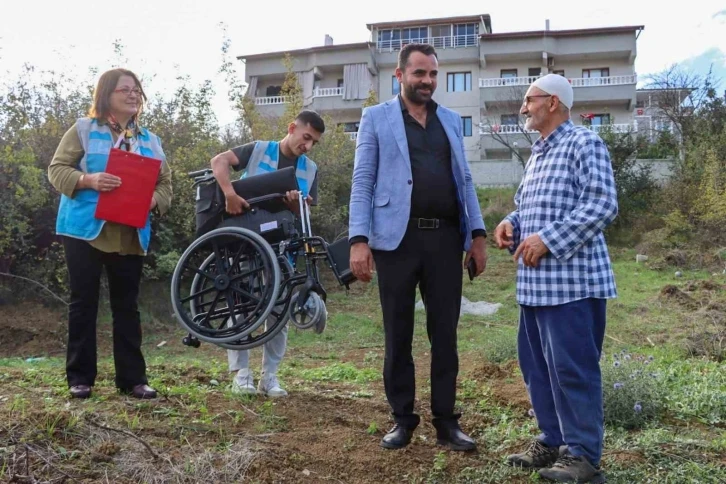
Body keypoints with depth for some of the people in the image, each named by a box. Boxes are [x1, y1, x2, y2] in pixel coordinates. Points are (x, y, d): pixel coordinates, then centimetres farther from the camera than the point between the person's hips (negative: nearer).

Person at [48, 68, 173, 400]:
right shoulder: (83, 129, 3)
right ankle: (80, 378, 11)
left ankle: (132, 378, 11)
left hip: (130, 234, 3)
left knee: (127, 305, 6)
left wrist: (156, 199, -9)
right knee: (84, 303, 2)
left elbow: (165, 181, 14)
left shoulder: (150, 140, 14)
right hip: (86, 229, -3)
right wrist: (87, 180, -20)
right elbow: (57, 169, -1)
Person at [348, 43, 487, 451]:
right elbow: (363, 182, 0)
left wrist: (478, 233, 4)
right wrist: (359, 239, -11)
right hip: (397, 238, -2)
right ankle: (403, 419, 19)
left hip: (446, 237, 3)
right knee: (399, 334, 7)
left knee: (445, 332, 6)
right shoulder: (376, 118, 7)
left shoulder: (452, 121, 17)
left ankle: (446, 421, 17)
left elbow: (464, 180, 15)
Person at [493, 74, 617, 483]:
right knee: (537, 364, 13)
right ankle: (553, 441, 25)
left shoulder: (585, 143, -5)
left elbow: (603, 204, -16)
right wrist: (511, 223, 6)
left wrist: (549, 239, -20)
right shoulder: (537, 154, 22)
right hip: (535, 280, 9)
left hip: (572, 278, -9)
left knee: (572, 366, -4)